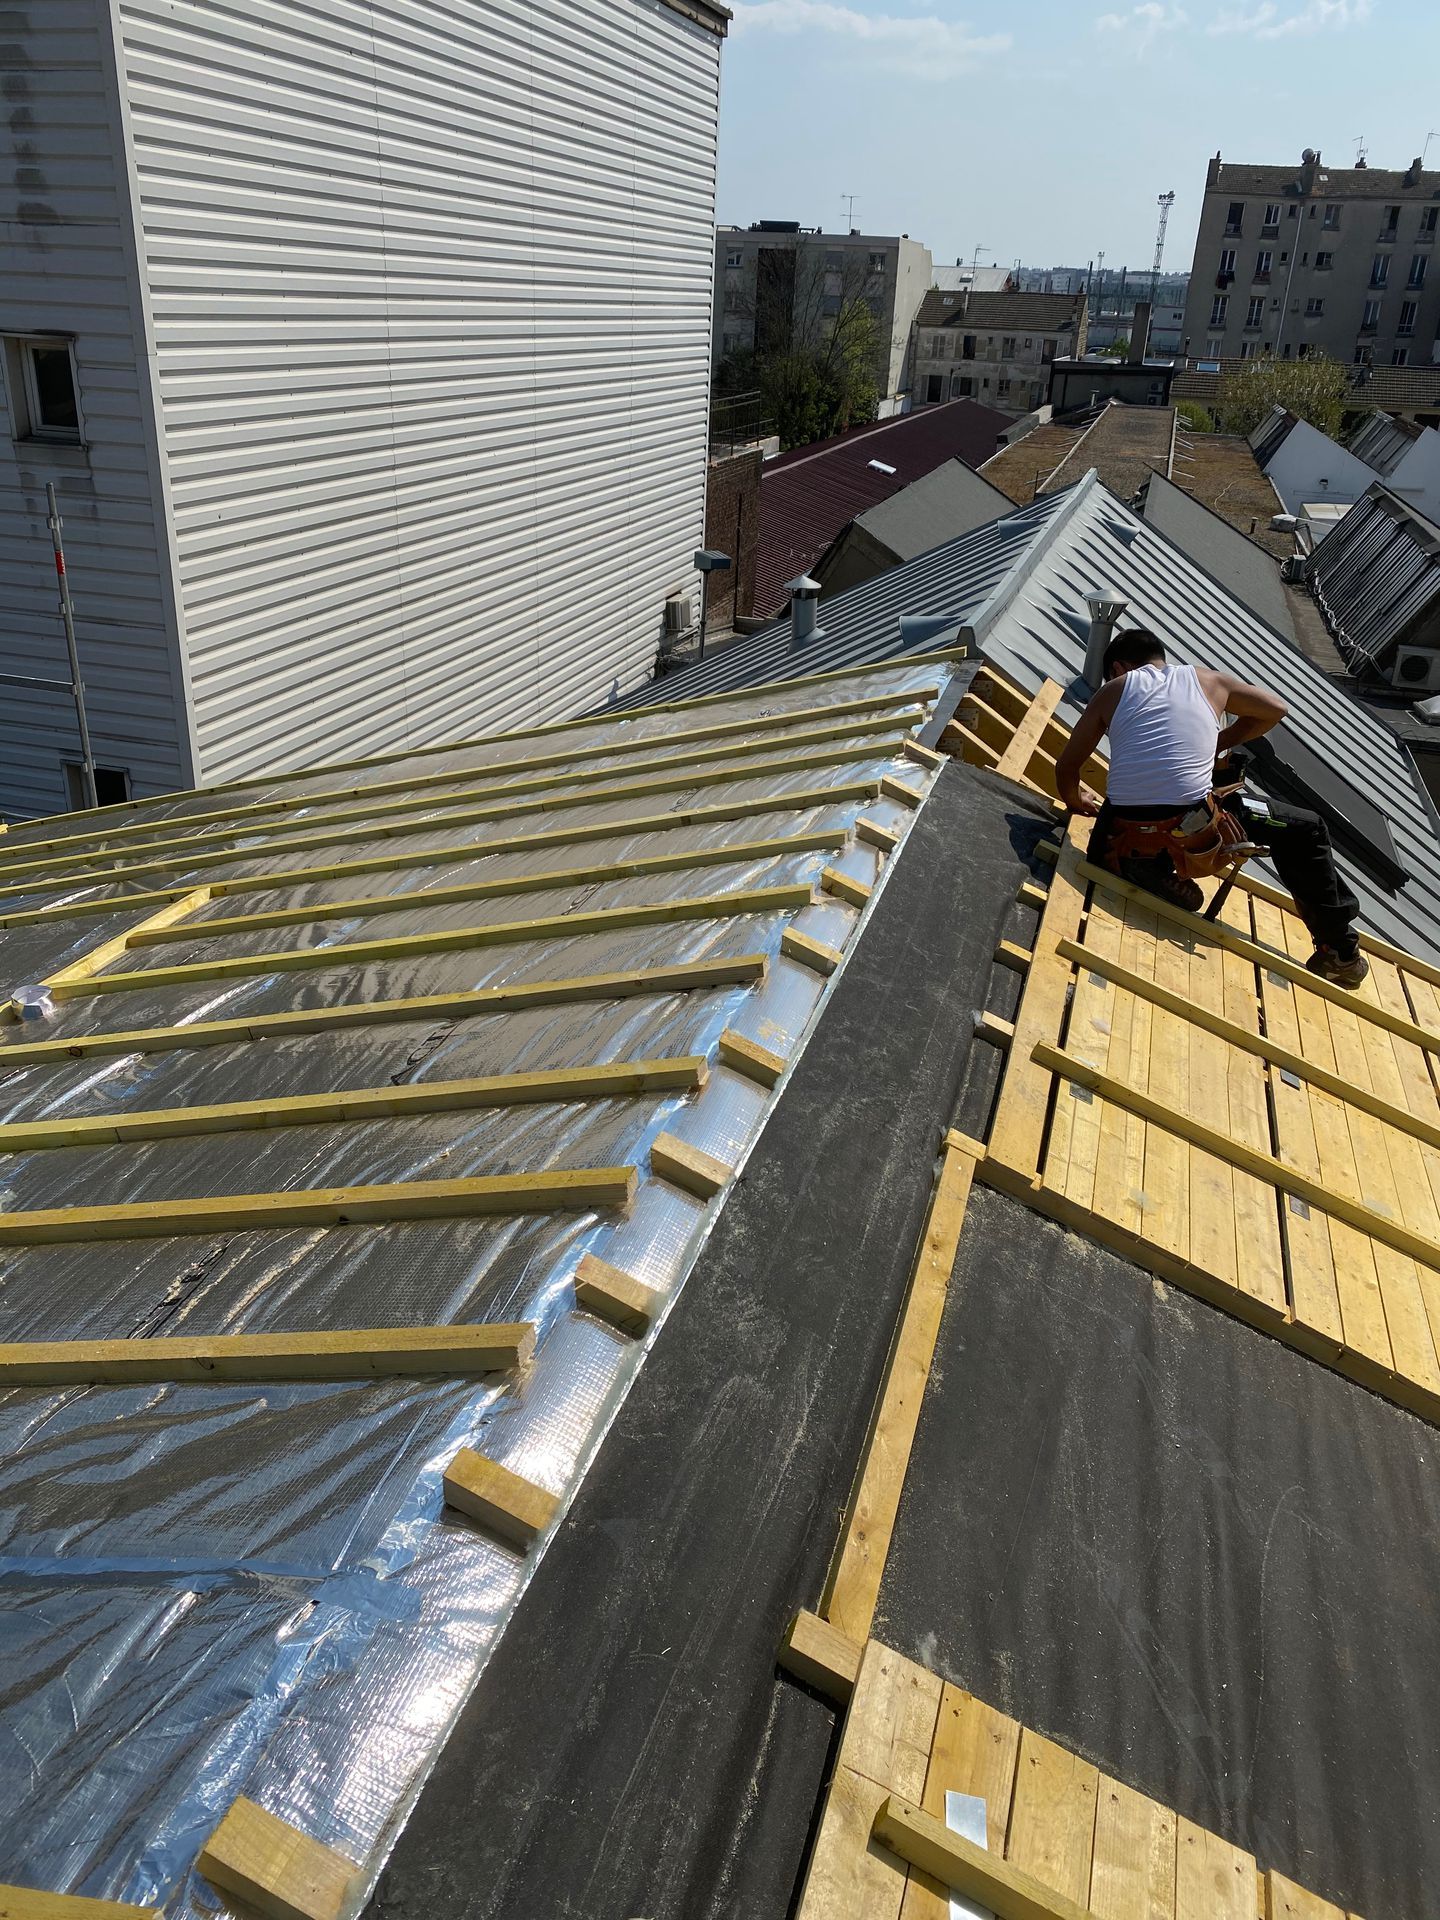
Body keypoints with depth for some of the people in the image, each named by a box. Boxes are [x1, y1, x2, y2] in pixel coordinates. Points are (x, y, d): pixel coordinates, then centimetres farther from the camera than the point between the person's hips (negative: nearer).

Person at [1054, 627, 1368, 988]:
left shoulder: (1114, 690, 14)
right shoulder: (1208, 680, 16)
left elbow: (1067, 767, 15)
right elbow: (1275, 709, 28)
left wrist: (1075, 800, 35)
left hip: (1124, 841, 1)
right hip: (1198, 835, 0)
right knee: (1304, 829, 22)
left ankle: (1160, 883, 8)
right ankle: (1341, 950, 22)